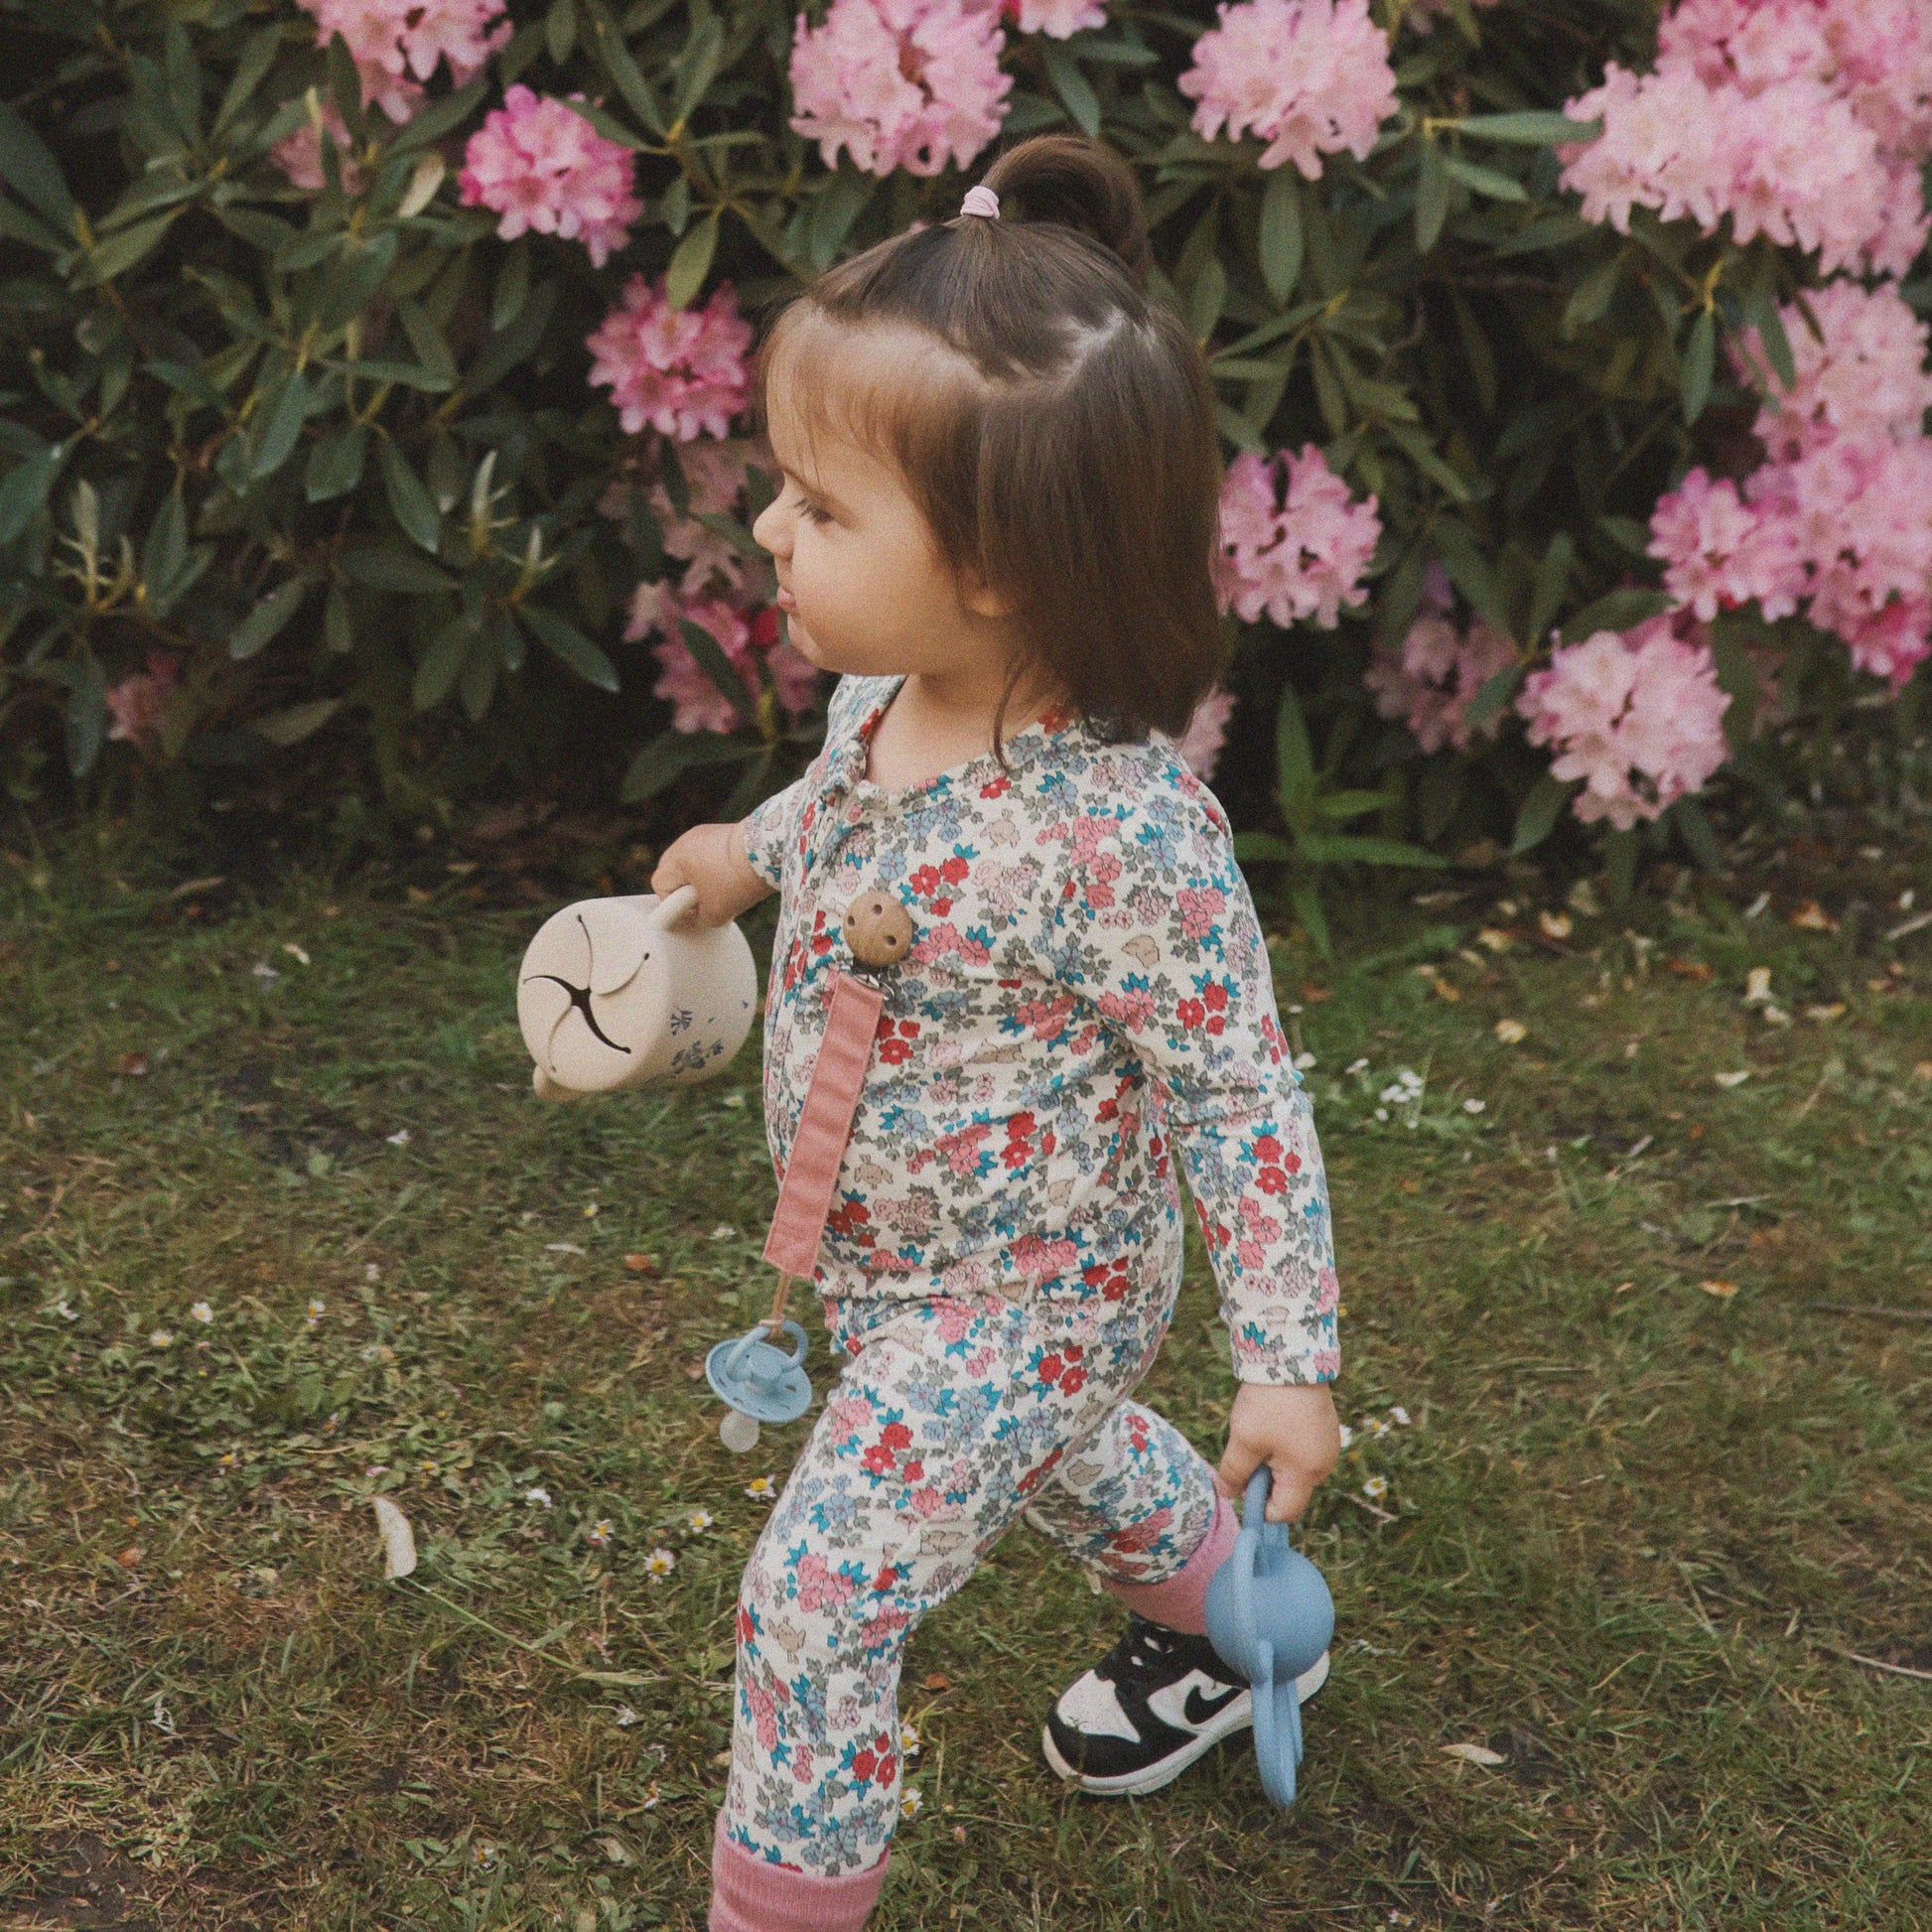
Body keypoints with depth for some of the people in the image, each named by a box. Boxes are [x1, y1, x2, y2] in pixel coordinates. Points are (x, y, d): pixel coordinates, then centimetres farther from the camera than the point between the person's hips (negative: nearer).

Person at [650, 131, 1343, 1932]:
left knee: (815, 1600, -6)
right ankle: (1222, 1632, 60)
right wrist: (749, 848, 25)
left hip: (1017, 1294, -8)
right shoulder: (882, 695, -13)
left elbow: (1239, 1093, -26)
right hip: (886, 1262, 8)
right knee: (1053, 1461, 32)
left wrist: (1285, 1358, -22)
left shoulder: (1122, 832, -36)